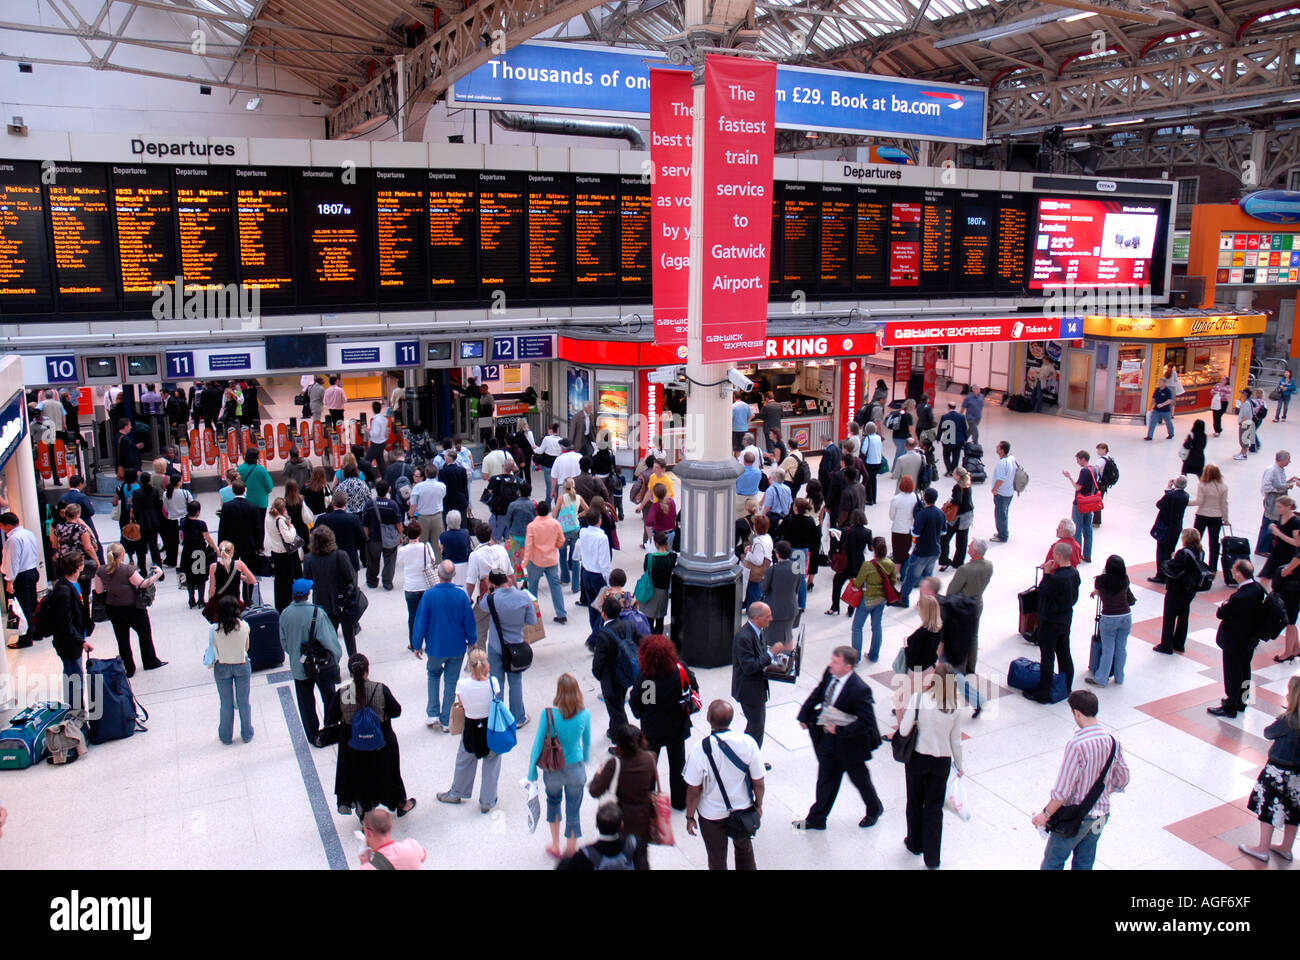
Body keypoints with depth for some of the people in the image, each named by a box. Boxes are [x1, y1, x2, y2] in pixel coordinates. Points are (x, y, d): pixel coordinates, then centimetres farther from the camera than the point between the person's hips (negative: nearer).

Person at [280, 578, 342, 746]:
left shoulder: (285, 614, -9)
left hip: (298, 667, 3)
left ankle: (313, 736, 24)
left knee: (306, 702, 16)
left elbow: (283, 641, 3)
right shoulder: (317, 613, -22)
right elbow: (328, 640, -21)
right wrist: (337, 657, -5)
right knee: (329, 698, 18)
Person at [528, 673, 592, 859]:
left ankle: (555, 846, 35)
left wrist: (531, 773, -1)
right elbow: (587, 742, 1)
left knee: (553, 802, 28)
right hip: (575, 768, 0)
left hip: (553, 770, 0)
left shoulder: (548, 714, -21)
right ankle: (571, 849, 31)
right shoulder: (584, 715, -16)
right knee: (573, 810, 17)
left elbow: (538, 744, -13)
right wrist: (586, 760, 21)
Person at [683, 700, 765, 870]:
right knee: (744, 847, 31)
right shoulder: (748, 743, -22)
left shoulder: (700, 750, -29)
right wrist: (758, 805, 8)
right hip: (743, 809, 2)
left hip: (712, 815, -2)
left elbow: (694, 791, -18)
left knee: (717, 859, 23)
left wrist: (690, 817, -2)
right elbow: (758, 782, -10)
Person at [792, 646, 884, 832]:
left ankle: (874, 809, 48)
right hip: (827, 738, 6)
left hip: (849, 743, -5)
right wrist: (804, 716, 4)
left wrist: (839, 730, -30)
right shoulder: (829, 674, -10)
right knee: (825, 780, 18)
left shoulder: (859, 690, -31)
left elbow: (866, 722, -27)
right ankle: (816, 819, 33)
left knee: (860, 779, 19)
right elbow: (818, 693, 8)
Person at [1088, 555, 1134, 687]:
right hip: (1126, 616, 3)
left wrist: (1094, 592, 31)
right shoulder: (1125, 580, -4)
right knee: (1121, 648, 14)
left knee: (1107, 650, 6)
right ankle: (1119, 678, 27)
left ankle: (1100, 679, 14)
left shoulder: (1101, 580, -14)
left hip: (1109, 618, -3)